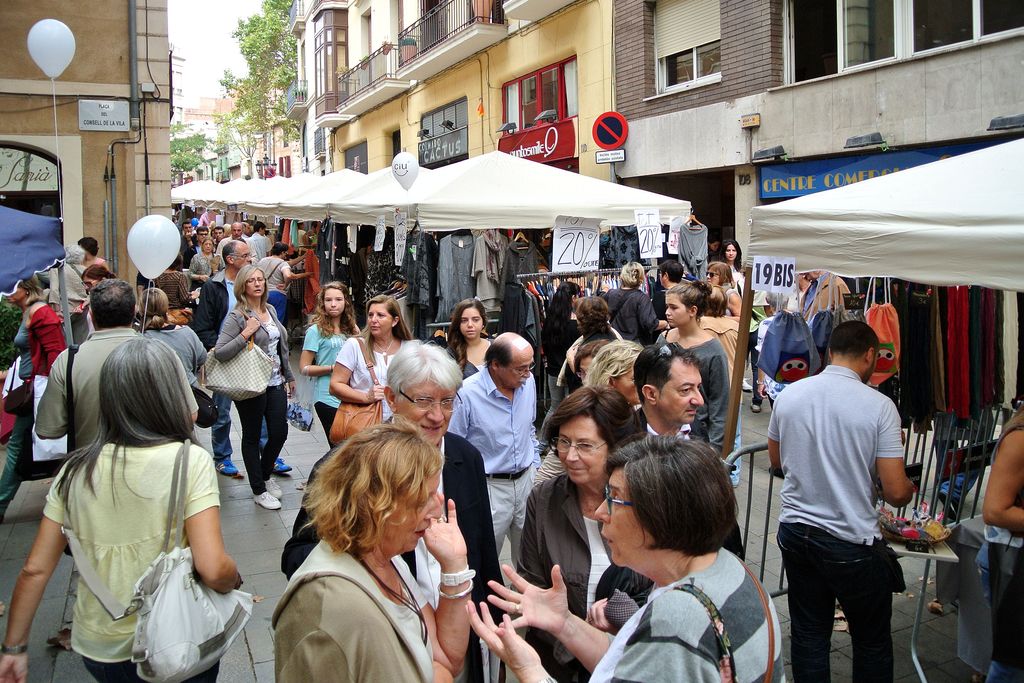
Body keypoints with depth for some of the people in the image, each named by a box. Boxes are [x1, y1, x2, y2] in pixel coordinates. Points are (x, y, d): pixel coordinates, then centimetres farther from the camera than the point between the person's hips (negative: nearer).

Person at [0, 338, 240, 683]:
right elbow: (213, 570, -25)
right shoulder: (189, 461, -18)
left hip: (95, 650, 4)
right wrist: (235, 580, -4)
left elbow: (34, 570, -2)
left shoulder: (76, 469, -5)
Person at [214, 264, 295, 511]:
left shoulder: (270, 310, 9)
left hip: (275, 382, 6)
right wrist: (246, 333, -25)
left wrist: (288, 376, 22)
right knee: (252, 437, 7)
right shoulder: (237, 316, -12)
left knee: (280, 432, 9)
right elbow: (219, 352, -20)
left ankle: (265, 475, 34)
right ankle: (258, 491, 19)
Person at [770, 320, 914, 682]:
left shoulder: (788, 395, -2)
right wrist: (910, 487, 7)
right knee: (872, 641, 15)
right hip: (852, 543, -4)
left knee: (809, 634, 16)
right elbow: (895, 492, -14)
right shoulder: (879, 405, -15)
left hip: (795, 532, 4)